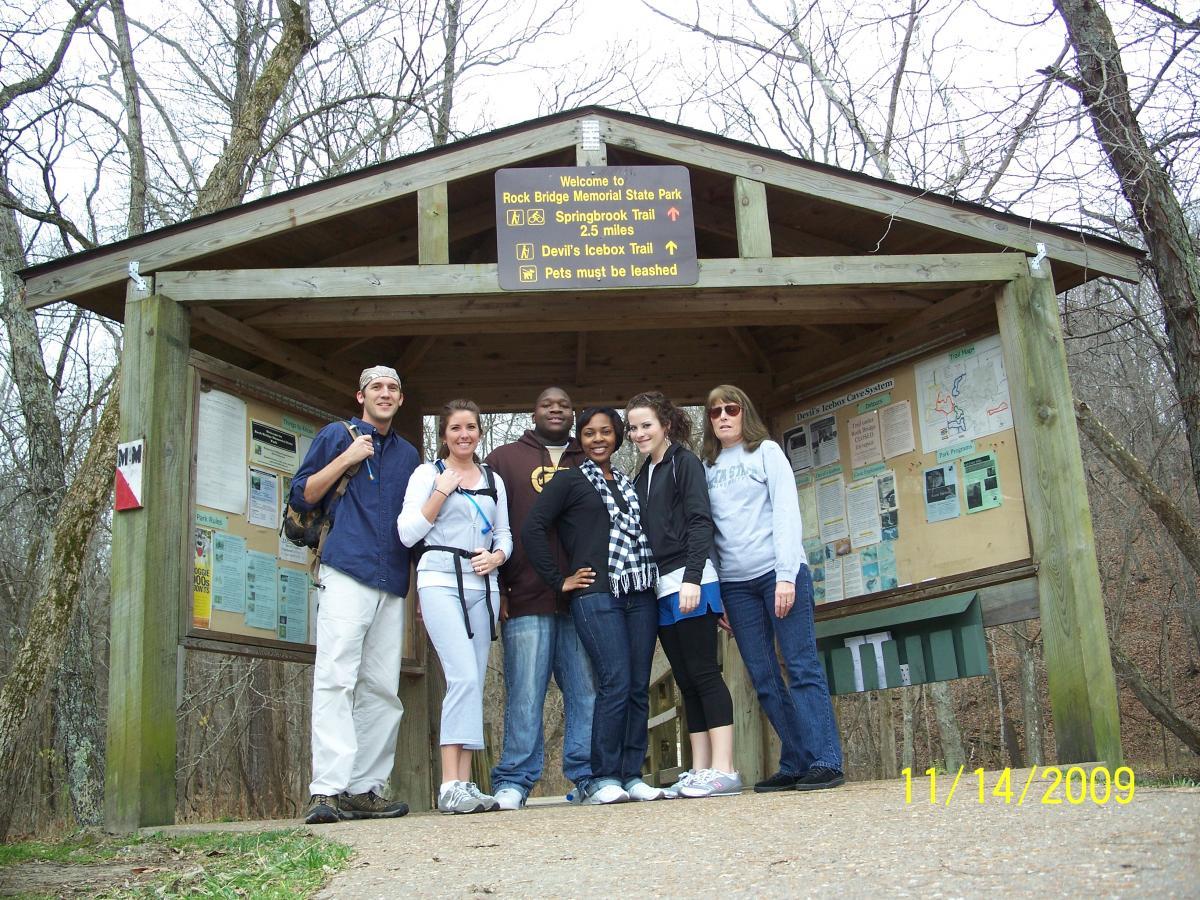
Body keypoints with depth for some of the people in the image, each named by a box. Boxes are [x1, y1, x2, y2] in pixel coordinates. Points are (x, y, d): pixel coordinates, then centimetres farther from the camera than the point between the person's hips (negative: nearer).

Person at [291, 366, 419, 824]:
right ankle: (328, 790, -14)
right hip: (346, 574, -5)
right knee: (335, 679, -12)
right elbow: (302, 495, 6)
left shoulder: (408, 454, 23)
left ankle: (366, 790, 6)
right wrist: (345, 459, -6)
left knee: (382, 690, 2)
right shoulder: (336, 436, 10)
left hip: (392, 582, 5)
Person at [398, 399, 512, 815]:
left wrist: (496, 556, -1)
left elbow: (504, 534, 20)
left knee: (473, 682, 2)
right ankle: (450, 785, -17)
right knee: (464, 676, -19)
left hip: (483, 584, 5)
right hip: (441, 580, -5)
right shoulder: (428, 474, 7)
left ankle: (464, 783, 4)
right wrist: (442, 491, -6)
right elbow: (407, 533, -2)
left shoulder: (493, 480, 19)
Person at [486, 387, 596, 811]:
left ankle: (588, 775, 8)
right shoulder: (504, 459, 12)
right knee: (525, 693, -3)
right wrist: (495, 589, -4)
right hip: (526, 599, -2)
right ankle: (514, 781, 3)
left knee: (588, 690, 1)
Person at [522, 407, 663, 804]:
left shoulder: (628, 484, 22)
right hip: (596, 595, -5)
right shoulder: (569, 481, 6)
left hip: (639, 594, 5)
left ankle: (631, 776, 10)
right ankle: (601, 779, -3)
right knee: (616, 684, -14)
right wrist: (559, 580, -5)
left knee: (639, 688, 2)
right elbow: (532, 528, -3)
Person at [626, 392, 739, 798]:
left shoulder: (684, 462, -1)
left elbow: (700, 521, -10)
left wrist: (692, 577, -20)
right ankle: (700, 770, 7)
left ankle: (724, 770, -9)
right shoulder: (641, 477, 20)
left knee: (703, 673, -9)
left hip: (689, 581, -7)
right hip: (659, 588, 7)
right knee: (686, 680, 5)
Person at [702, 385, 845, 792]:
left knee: (802, 667, -7)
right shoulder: (707, 468, 15)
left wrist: (786, 574, -14)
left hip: (778, 573, -4)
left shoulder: (766, 451, 5)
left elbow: (786, 512, -4)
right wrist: (711, 592, 8)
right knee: (764, 679, 3)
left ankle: (826, 761, -6)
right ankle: (795, 764, 9)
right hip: (734, 583, 4)